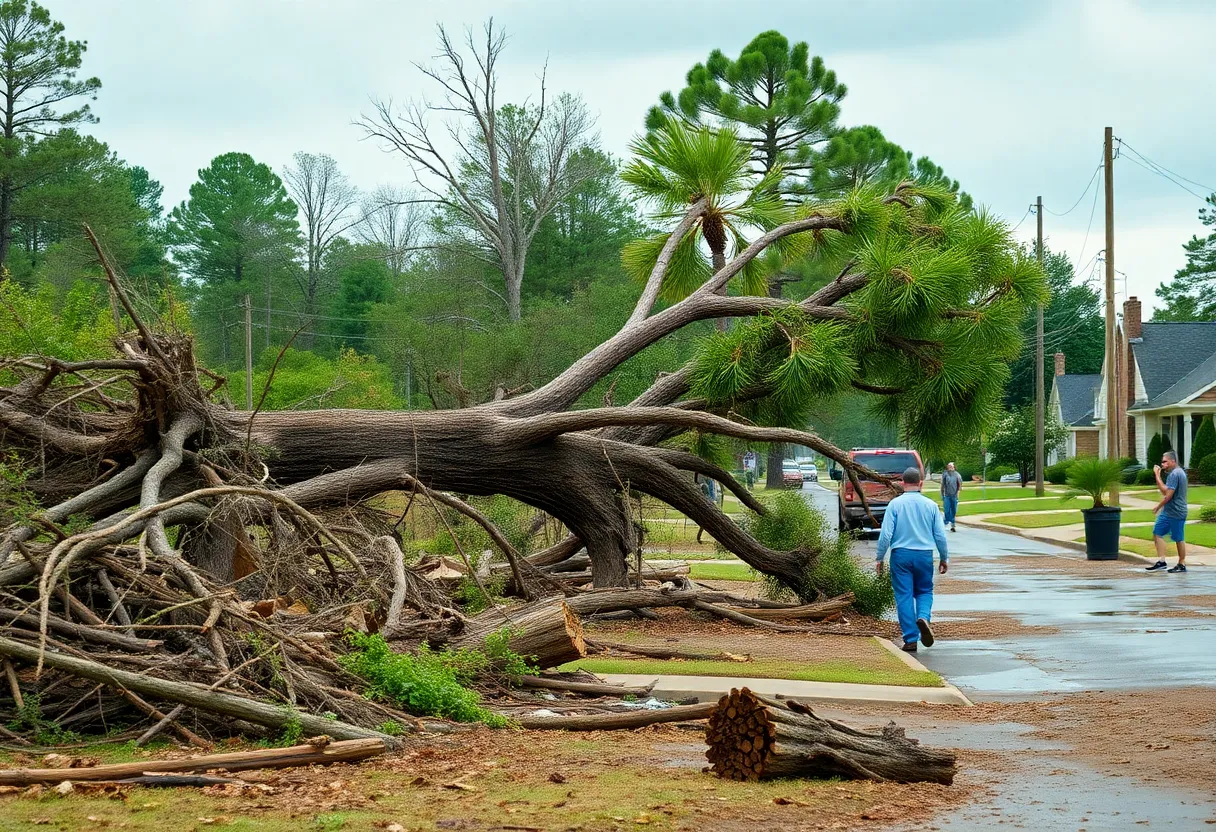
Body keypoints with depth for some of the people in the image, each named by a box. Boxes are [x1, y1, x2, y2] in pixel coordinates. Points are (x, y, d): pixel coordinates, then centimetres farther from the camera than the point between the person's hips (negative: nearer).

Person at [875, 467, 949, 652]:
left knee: (904, 596, 4)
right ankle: (923, 617, -13)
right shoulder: (930, 505, 1)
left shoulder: (895, 504, -5)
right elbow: (940, 536, 3)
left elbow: (885, 534, -8)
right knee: (924, 591, 17)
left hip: (901, 555, -1)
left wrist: (880, 558, 1)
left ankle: (910, 639, 2)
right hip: (924, 555, 2)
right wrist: (944, 559, 16)